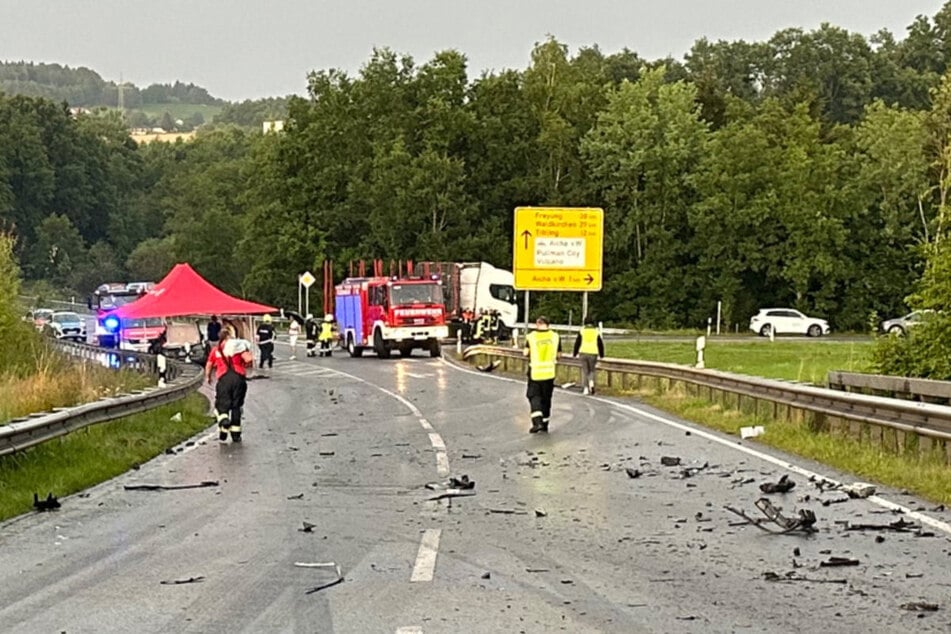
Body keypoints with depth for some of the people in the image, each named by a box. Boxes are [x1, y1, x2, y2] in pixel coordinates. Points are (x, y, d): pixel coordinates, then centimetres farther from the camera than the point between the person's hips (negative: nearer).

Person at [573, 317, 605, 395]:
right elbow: (600, 344, 6)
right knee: (591, 370, 13)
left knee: (585, 371, 8)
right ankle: (591, 383, -12)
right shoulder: (596, 331, 5)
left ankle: (586, 388, 2)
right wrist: (601, 355, 16)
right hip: (593, 353, 1)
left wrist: (575, 354, 11)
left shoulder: (582, 330, 1)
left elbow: (577, 343, 2)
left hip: (583, 353, -1)